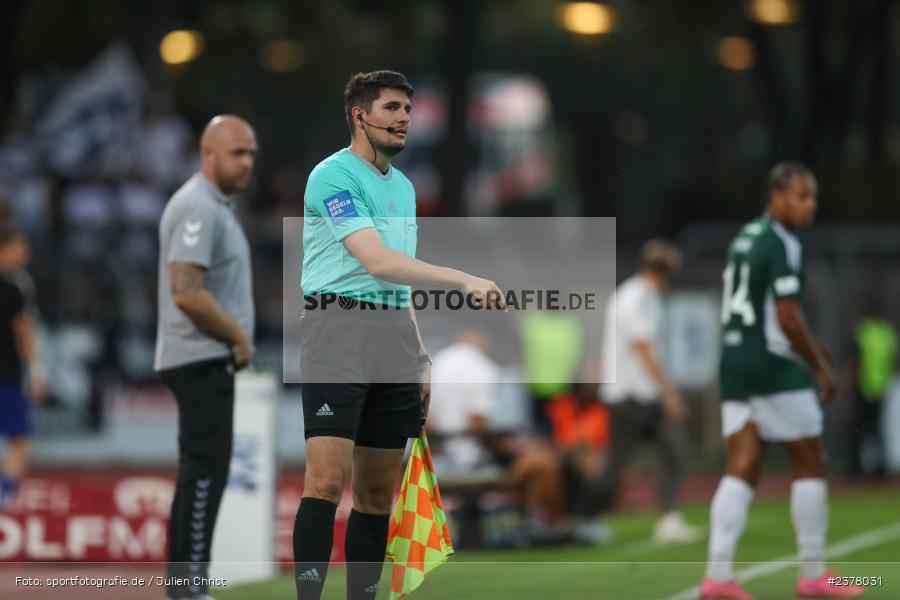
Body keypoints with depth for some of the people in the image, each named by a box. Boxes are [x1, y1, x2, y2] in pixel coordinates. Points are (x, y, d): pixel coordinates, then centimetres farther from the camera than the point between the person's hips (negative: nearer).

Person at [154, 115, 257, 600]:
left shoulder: (216, 207, 18)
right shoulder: (198, 209, -15)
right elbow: (187, 293, -24)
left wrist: (236, 337, 10)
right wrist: (238, 336, -14)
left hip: (210, 361, 11)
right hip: (202, 359, -11)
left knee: (202, 471, 11)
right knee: (205, 470, -12)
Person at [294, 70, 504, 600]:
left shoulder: (403, 187, 20)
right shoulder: (334, 176, -7)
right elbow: (377, 261, -17)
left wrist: (421, 358, 20)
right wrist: (463, 280, -22)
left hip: (394, 335, 8)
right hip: (338, 324, -8)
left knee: (379, 491, 4)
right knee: (328, 477, -16)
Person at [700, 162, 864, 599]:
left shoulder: (743, 238, 15)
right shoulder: (782, 245, -13)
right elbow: (788, 318, -18)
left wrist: (808, 346, 31)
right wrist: (821, 367, -9)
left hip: (733, 363, 8)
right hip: (775, 366, -8)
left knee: (741, 470, 4)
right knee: (809, 465, 5)